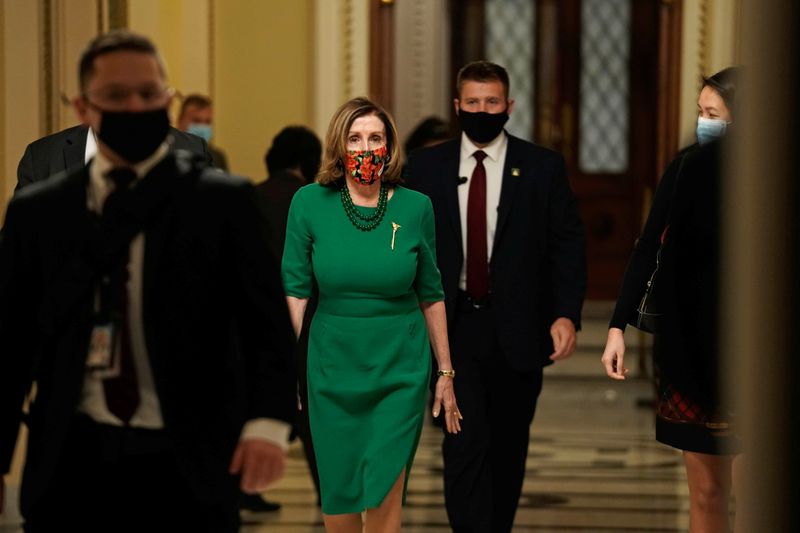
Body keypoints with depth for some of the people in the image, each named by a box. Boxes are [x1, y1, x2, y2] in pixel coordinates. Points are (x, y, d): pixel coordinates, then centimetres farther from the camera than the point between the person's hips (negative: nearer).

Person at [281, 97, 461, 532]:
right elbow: (295, 291, -2)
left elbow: (430, 295, 4)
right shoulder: (309, 203, -4)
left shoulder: (415, 207, -3)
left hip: (401, 370, -1)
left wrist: (446, 372, 7)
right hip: (332, 368, 1)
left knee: (384, 495, -4)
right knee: (338, 493, 9)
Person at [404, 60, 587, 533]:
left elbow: (568, 245, 1)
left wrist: (566, 313, -11)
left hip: (517, 330, 1)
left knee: (507, 449, 11)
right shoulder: (425, 166, 4)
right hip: (452, 327, -1)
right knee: (466, 442, -13)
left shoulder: (543, 166, 2)